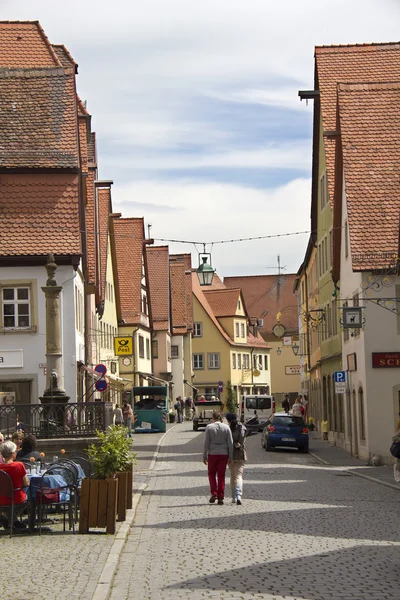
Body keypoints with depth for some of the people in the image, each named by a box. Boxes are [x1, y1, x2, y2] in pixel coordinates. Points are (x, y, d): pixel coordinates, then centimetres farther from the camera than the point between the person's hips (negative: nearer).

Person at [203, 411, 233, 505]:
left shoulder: (209, 427, -5)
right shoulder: (226, 427, 1)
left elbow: (206, 443, -6)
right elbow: (230, 443, 0)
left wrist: (204, 456, -1)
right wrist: (230, 457, 5)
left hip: (212, 454, -2)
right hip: (223, 454, 2)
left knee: (211, 473, 14)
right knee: (221, 475, 7)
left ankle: (213, 493, -2)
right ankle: (220, 497, 3)